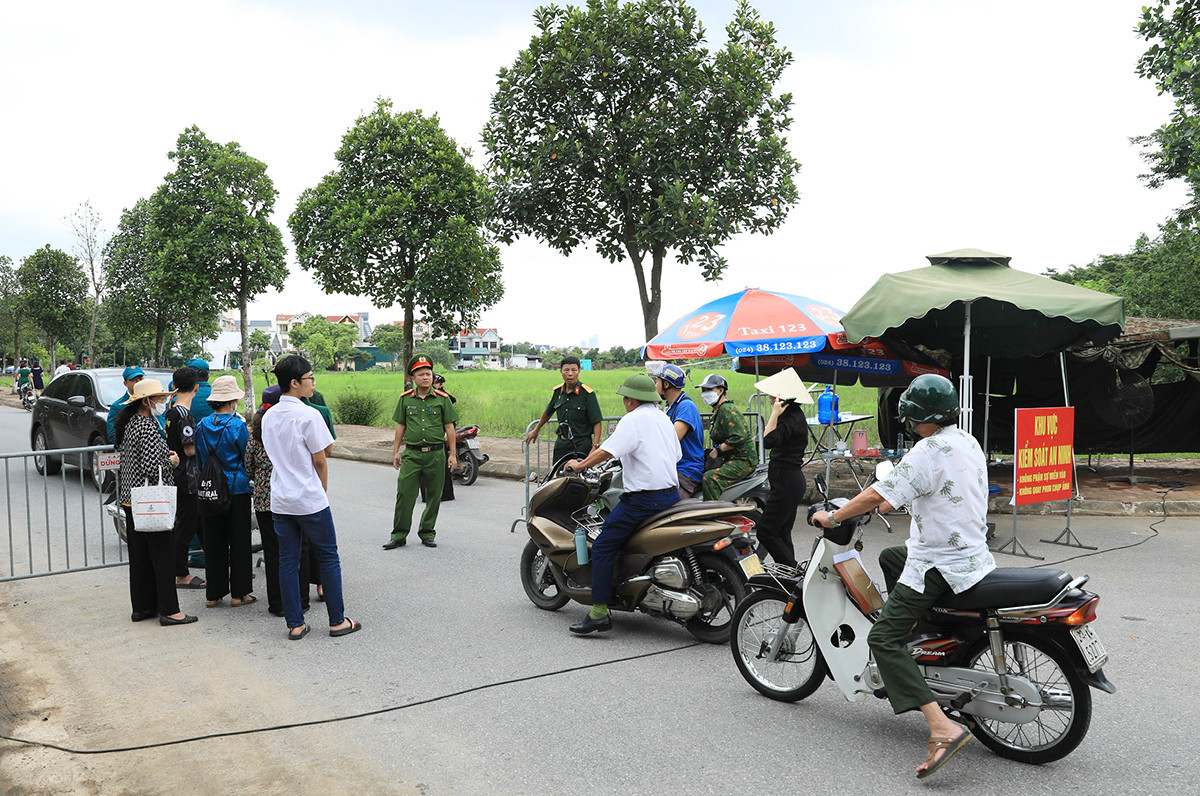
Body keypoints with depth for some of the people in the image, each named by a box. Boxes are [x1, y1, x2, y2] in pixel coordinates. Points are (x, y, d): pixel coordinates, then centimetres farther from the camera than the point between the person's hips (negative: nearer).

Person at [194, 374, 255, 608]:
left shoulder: (202, 425, 3)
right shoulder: (238, 425, -13)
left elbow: (199, 460, 12)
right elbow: (248, 458, -4)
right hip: (237, 490, -5)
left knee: (213, 541, 11)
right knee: (239, 541, 4)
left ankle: (213, 593, 16)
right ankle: (239, 593, 9)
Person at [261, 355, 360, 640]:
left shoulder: (268, 417, 7)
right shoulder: (308, 415, -14)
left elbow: (272, 456, 14)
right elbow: (320, 460, -10)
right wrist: (323, 490, 7)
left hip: (279, 500, 6)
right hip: (310, 500, -6)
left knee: (287, 561, 9)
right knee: (328, 558, 6)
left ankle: (295, 624, 14)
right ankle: (337, 621, 11)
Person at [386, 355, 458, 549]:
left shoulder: (442, 399, 2)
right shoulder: (405, 399, 6)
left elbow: (449, 426, 3)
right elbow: (400, 425, 12)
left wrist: (452, 454, 0)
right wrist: (395, 451, 8)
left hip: (436, 454, 0)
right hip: (412, 454, 0)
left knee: (434, 496, 6)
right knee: (404, 494, -4)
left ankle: (427, 533, 20)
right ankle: (399, 535, 5)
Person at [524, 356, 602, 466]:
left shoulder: (587, 393, -9)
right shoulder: (558, 391, 7)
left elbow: (597, 422, -10)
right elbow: (548, 412, 25)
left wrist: (595, 447, -20)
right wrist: (536, 430, 35)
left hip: (582, 446, -5)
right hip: (561, 444, 5)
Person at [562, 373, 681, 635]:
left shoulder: (633, 420, -9)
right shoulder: (664, 419, 16)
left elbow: (606, 451, -19)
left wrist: (579, 465, -5)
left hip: (644, 499, -9)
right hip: (672, 494, 9)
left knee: (603, 547, -6)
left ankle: (599, 612, -11)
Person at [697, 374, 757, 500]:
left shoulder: (726, 410, -15)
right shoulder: (717, 411, 18)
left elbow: (739, 437, -26)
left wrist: (718, 450, -18)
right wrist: (712, 452, 12)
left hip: (743, 460, -11)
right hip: (730, 459, 11)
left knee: (709, 478, -29)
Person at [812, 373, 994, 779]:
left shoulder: (929, 451, -20)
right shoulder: (967, 442, 9)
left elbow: (878, 494, -21)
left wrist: (832, 516, -8)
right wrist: (894, 502, 31)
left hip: (939, 565, -10)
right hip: (972, 551, 10)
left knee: (883, 638, -12)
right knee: (890, 558, 33)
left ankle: (942, 727, -23)